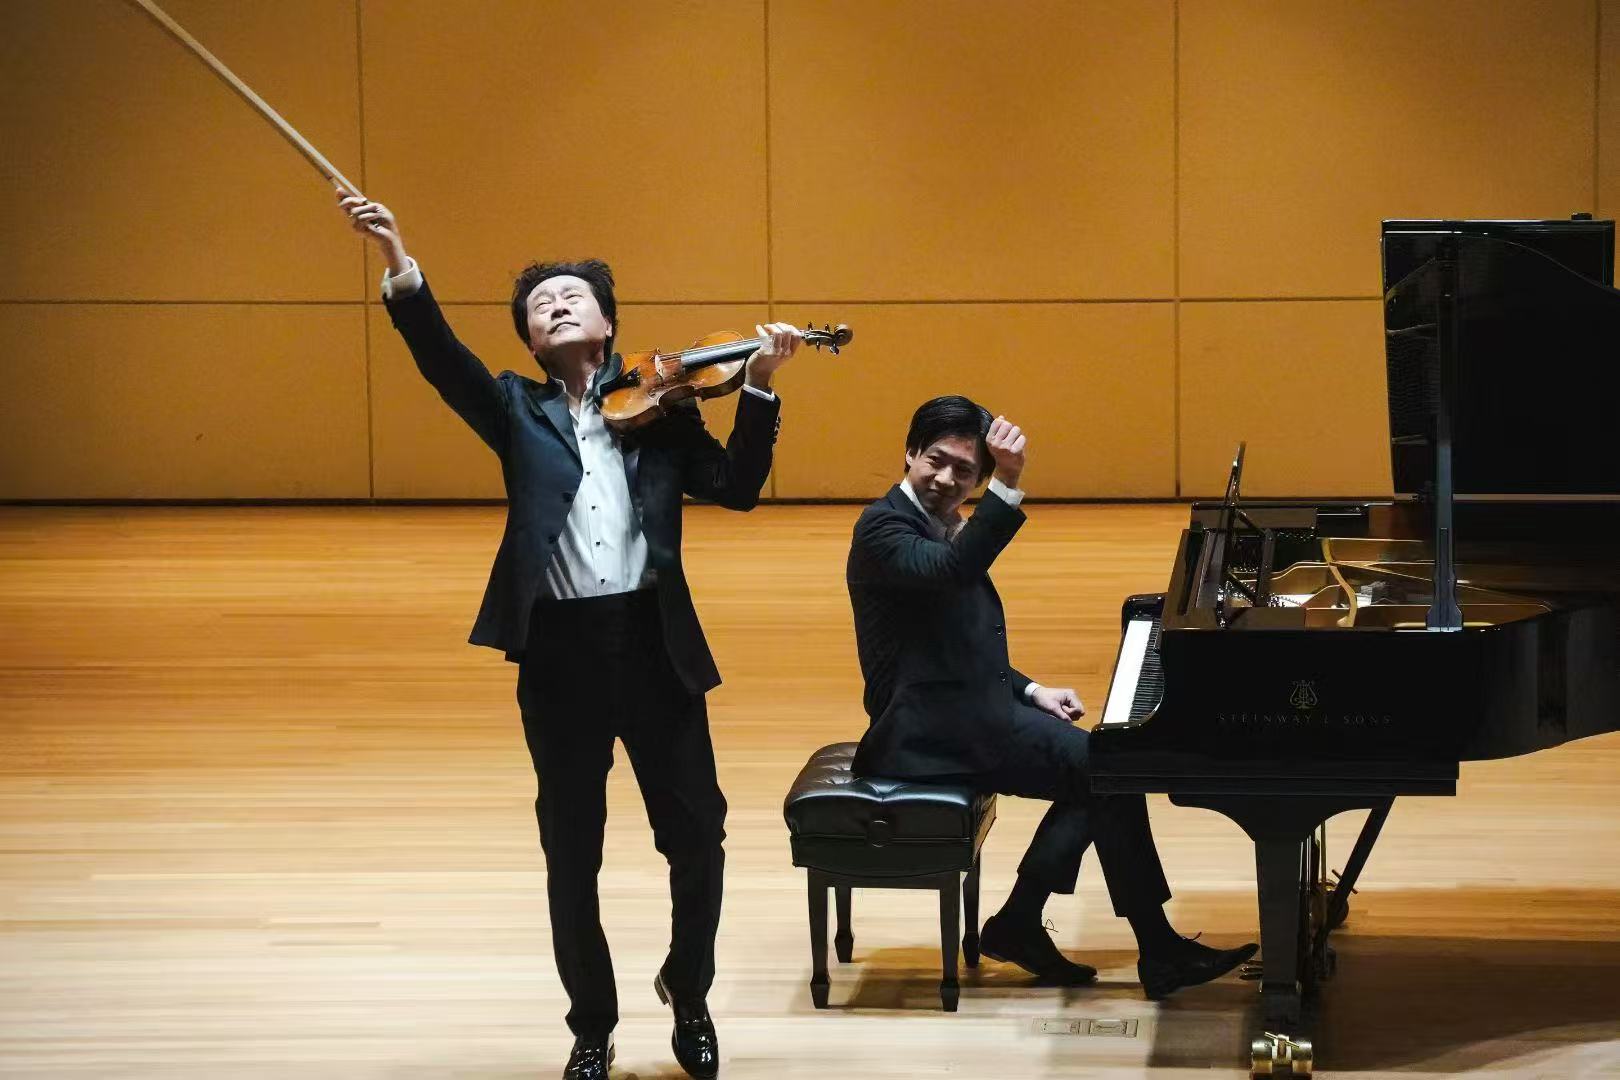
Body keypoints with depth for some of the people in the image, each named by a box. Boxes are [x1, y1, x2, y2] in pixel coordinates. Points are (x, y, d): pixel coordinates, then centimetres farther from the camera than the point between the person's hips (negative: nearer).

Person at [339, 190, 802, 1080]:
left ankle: (689, 995, 29)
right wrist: (400, 267, -24)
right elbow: (441, 358, -8)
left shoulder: (661, 407, 11)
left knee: (697, 839, 4)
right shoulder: (516, 411, 9)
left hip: (655, 643, 0)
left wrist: (759, 387, -12)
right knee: (571, 858, 7)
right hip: (559, 651, 0)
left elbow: (736, 488, 1)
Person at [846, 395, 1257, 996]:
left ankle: (1018, 926, 2)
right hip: (927, 731, -10)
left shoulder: (943, 527, 15)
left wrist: (1030, 691, 8)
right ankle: (1160, 953, -9)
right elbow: (952, 570, -36)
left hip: (964, 710, 10)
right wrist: (1007, 485, -44)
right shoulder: (884, 527, -13)